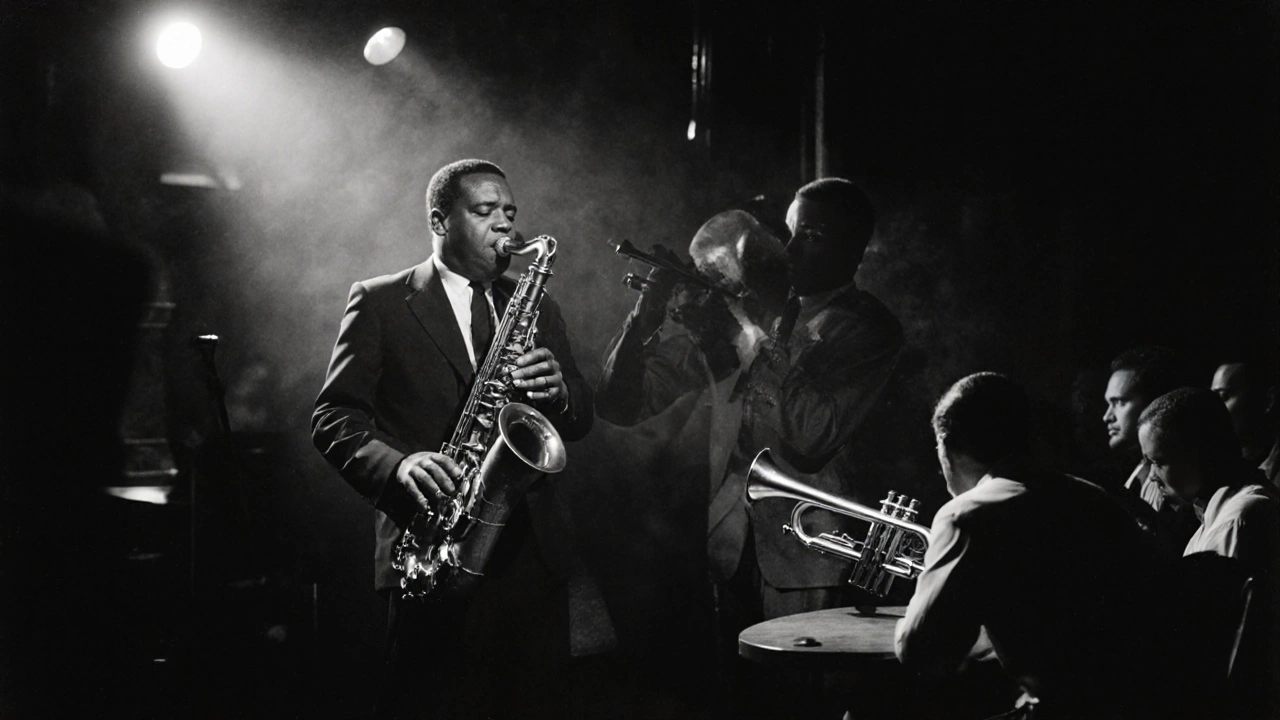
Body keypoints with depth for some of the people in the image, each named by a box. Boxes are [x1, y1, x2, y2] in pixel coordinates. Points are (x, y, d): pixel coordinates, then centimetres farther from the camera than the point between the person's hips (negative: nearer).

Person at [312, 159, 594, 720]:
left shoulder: (536, 308, 19)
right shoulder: (379, 302, 5)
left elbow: (580, 421, 15)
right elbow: (334, 417, -1)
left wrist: (558, 392, -8)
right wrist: (397, 463, -20)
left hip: (533, 552, 4)